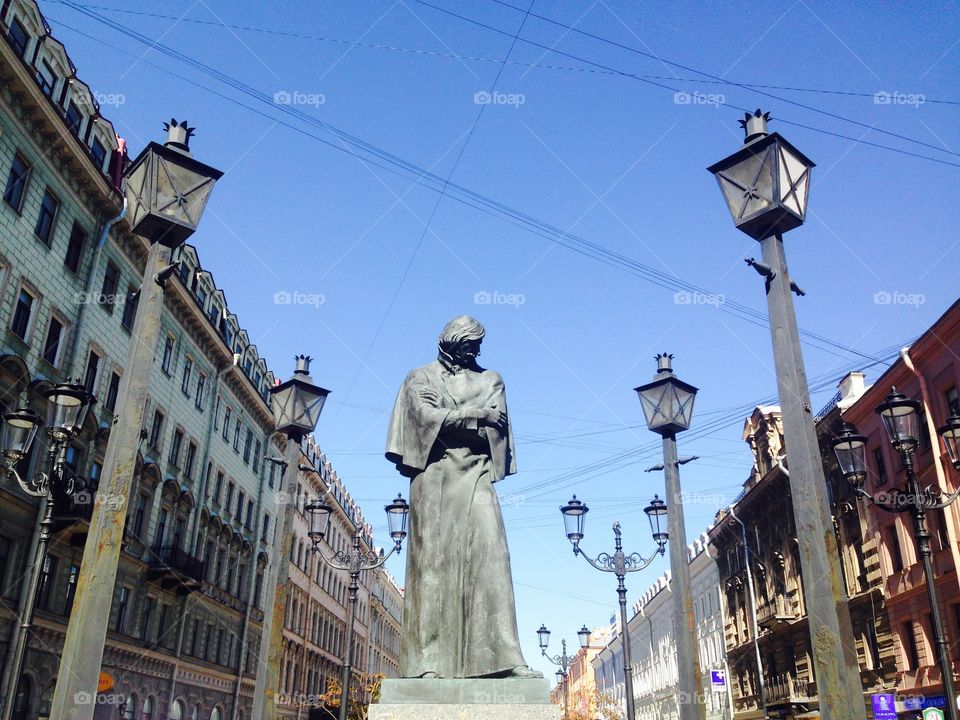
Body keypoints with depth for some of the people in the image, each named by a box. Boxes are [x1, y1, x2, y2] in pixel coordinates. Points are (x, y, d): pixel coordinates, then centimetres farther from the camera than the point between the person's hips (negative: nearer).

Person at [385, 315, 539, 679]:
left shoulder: (490, 380, 21)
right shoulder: (421, 377, 15)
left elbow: (497, 425, 5)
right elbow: (427, 416, -3)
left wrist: (450, 420, -4)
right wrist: (476, 415, -3)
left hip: (475, 475, 2)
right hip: (434, 475, -2)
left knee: (491, 552, -12)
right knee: (433, 560, -8)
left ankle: (504, 657, -16)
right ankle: (429, 659, -8)